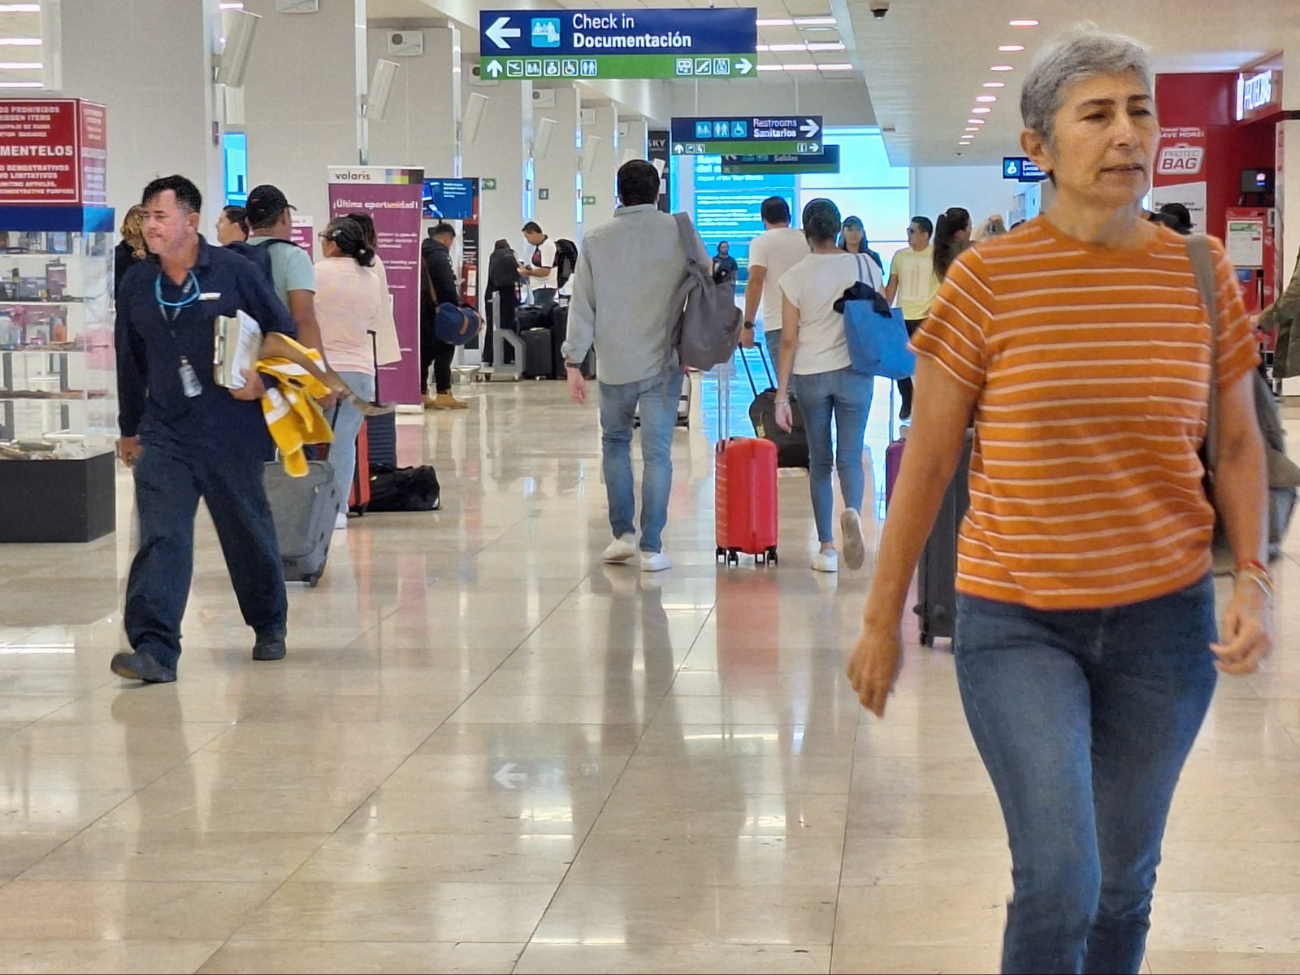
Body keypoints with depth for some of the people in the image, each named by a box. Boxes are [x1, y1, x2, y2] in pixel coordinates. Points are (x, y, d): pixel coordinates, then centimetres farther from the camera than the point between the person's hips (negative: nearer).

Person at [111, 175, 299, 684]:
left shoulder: (235, 272, -6)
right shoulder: (136, 284, 5)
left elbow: (284, 332, 1)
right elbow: (129, 363, 16)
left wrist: (263, 379, -15)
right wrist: (129, 428, 21)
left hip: (234, 435, -2)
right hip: (164, 436, 2)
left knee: (249, 534, 12)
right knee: (160, 539, -12)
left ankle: (269, 627, 34)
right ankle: (154, 649, -17)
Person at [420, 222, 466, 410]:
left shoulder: (422, 253, 17)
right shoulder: (439, 254, -11)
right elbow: (447, 287, -16)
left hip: (421, 309, 9)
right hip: (435, 311, -9)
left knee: (425, 351, 11)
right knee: (444, 349, -5)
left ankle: (421, 394, 11)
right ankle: (443, 394, -9)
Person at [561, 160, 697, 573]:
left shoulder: (597, 240, -2)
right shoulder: (679, 233, -3)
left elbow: (581, 304, -2)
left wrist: (573, 362, 2)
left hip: (615, 364, 1)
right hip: (664, 362, -1)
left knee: (615, 442, 20)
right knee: (657, 453, 1)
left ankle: (623, 534, 16)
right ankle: (651, 548, -1)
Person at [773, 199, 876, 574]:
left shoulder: (795, 277, -4)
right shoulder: (865, 266, -1)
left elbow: (789, 341, -4)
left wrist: (781, 396, 0)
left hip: (810, 375, 0)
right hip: (854, 372, 0)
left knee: (819, 460, 10)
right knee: (851, 457, 2)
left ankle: (827, 548, 10)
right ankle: (853, 511, -30)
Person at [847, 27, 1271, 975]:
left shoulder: (1201, 274, -1)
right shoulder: (990, 277, -9)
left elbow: (1237, 443, 9)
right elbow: (927, 462, -3)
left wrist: (1253, 578, -5)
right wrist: (884, 620, 1)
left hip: (1164, 619, 3)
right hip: (1017, 622, -3)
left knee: (1125, 885, 13)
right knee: (1058, 886, -11)